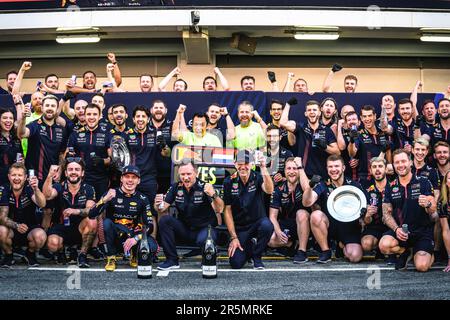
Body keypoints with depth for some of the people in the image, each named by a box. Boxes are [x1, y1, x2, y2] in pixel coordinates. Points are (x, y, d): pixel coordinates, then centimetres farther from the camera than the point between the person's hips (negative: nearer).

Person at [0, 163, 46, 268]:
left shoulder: (29, 189, -13)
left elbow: (42, 204, -32)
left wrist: (36, 189, -52)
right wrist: (16, 226, -34)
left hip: (30, 229, -1)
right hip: (11, 229, 1)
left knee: (40, 236, -32)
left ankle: (30, 254, 4)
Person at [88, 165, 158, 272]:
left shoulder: (142, 199, 0)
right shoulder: (112, 194, -7)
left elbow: (149, 225, -5)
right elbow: (91, 215, -18)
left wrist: (136, 238, -23)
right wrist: (104, 200, -35)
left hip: (133, 234, 1)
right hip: (114, 233, -1)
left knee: (152, 247, -28)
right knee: (107, 222, -33)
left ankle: (135, 255, 9)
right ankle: (111, 259, -15)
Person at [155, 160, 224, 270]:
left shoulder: (204, 187, -15)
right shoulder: (176, 187, -1)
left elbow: (219, 209, -27)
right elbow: (162, 209, -5)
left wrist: (214, 195, -48)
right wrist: (158, 206, -30)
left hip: (204, 228, -4)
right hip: (184, 228, 5)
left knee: (203, 240, -37)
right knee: (164, 220, -20)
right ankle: (172, 260, -12)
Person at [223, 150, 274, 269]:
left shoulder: (257, 178, -7)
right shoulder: (229, 182, -4)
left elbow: (269, 191, -30)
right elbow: (227, 210, -2)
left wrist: (263, 168, -42)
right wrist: (233, 237, -6)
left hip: (258, 222, -1)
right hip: (239, 227, 1)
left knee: (267, 226, -36)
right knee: (236, 263, -16)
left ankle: (257, 256, -6)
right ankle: (248, 247, 21)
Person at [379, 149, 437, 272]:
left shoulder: (423, 183, -3)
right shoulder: (391, 187, 6)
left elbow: (433, 212, -6)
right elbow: (386, 213, 4)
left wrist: (428, 205, -31)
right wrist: (396, 229, -15)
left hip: (422, 231, -2)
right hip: (400, 230, 3)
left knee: (422, 266, -22)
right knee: (384, 245, -29)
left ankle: (429, 254, 16)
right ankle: (405, 252, 7)